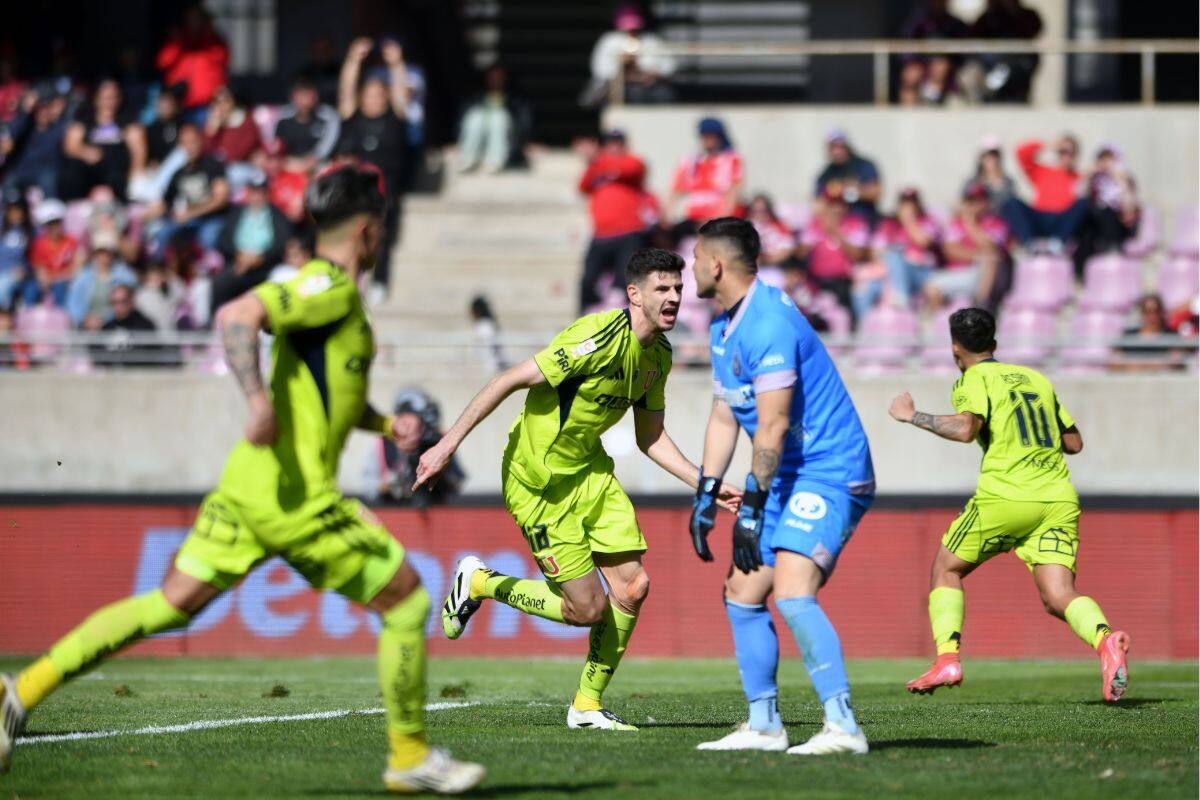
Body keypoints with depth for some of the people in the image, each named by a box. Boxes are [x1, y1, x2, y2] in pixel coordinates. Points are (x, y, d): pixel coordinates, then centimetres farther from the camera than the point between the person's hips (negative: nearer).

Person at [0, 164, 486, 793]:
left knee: (172, 604, 9)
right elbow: (237, 316, -26)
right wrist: (259, 400, -36)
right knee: (407, 601, 3)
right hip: (295, 496, -10)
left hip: (248, 484, 10)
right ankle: (410, 758, 12)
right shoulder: (330, 288, -11)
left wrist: (381, 422, 25)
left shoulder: (328, 290, 20)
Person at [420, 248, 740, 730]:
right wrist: (448, 445, -23)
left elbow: (651, 438, 14)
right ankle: (480, 584, 15)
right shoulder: (598, 338, -25)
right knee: (588, 609, -7)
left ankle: (588, 705, 16)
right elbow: (509, 381, -22)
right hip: (539, 481, -8)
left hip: (590, 470, 8)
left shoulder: (658, 355, 3)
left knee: (633, 588, -1)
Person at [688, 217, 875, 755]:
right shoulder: (723, 328, 12)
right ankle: (764, 726, 19)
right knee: (742, 595, 11)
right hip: (787, 477, 11)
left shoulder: (769, 325, -21)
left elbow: (773, 425, -24)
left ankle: (843, 727, -29)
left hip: (829, 475, -11)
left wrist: (752, 507, -21)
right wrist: (705, 495, 13)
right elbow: (724, 415, 19)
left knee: (793, 594, -25)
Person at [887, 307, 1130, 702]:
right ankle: (1105, 639, -34)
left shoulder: (974, 380, 2)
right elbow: (1074, 442, 24)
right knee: (1058, 597, -3)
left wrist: (912, 416, -6)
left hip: (1006, 495, -5)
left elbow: (965, 428, -18)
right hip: (1059, 498, 5)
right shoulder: (1036, 378, 22)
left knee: (946, 568, 15)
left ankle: (947, 658, 1)